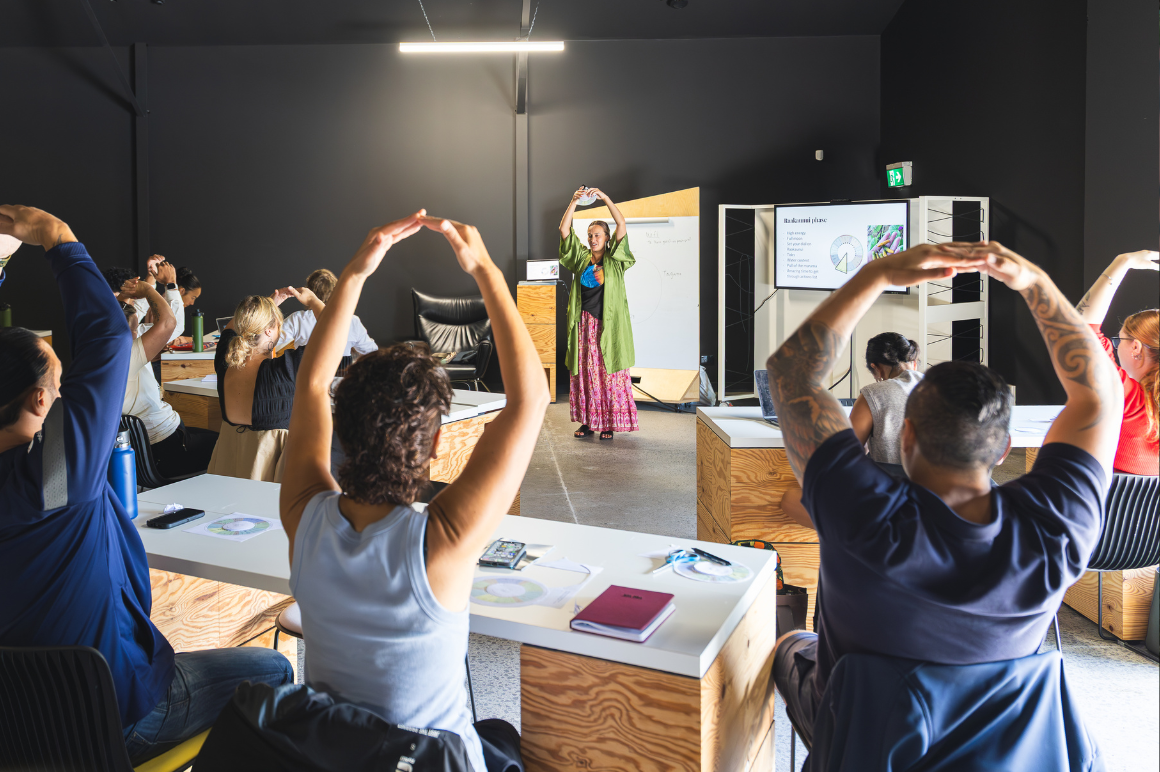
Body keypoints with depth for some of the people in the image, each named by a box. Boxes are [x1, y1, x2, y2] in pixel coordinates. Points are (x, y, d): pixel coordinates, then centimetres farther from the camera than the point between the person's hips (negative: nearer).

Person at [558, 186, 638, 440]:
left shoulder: (614, 260, 2)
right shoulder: (581, 258, 10)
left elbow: (622, 225, -10)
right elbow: (564, 230, 3)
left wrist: (605, 198, -16)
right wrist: (574, 202, -8)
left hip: (608, 324, -3)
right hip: (584, 324, 3)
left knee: (610, 374, -1)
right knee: (584, 373, 5)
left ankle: (609, 424, 5)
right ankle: (587, 422, 14)